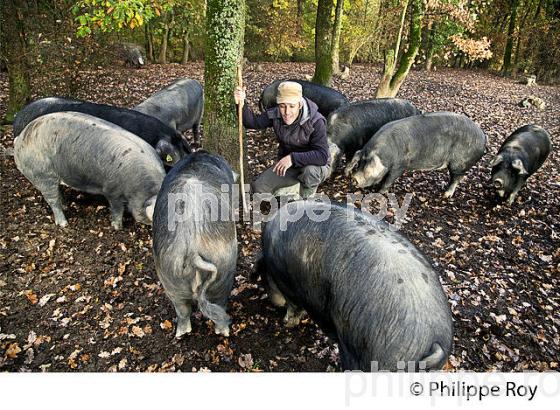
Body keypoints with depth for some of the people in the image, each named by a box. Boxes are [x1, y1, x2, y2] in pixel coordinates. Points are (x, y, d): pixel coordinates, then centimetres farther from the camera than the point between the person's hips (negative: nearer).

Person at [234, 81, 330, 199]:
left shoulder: (316, 122, -28)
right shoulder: (276, 115, -11)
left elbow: (322, 156, -36)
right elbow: (253, 122, -1)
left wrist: (293, 158, -43)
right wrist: (241, 104, -20)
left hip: (316, 166, -4)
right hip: (286, 164, 5)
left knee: (310, 171, -40)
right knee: (258, 187, -10)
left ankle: (306, 202, -9)